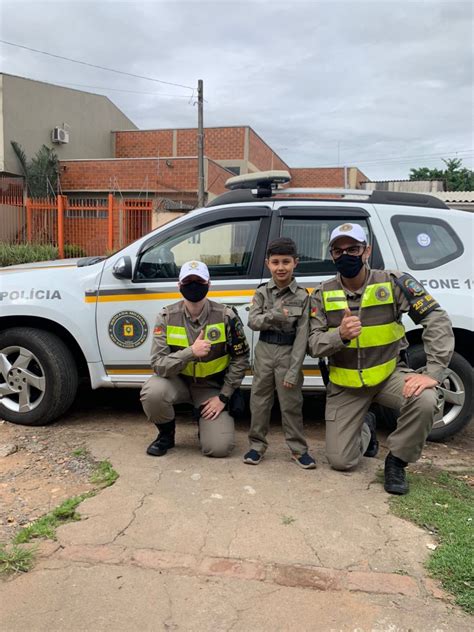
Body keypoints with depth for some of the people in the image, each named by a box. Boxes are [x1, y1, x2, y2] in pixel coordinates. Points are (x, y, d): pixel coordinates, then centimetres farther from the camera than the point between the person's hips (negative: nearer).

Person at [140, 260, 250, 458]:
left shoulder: (226, 316, -14)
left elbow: (240, 359, -4)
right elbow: (158, 364, -19)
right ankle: (166, 433, 0)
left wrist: (223, 397, -7)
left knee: (219, 448, -16)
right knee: (152, 393, -33)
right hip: (177, 380, 1)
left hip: (211, 386, -1)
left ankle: (206, 420, 21)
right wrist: (190, 352, -34)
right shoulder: (166, 317, -14)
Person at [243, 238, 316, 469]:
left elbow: (302, 336, -8)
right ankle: (257, 444, 23)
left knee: (291, 403, 4)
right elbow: (252, 321, -6)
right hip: (264, 351, 2)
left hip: (288, 353, -2)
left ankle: (298, 448, 18)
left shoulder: (302, 296, -5)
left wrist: (293, 370, -13)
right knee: (259, 400, 10)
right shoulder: (262, 292, 2)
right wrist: (274, 315, -25)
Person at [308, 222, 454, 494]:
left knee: (426, 401, -34)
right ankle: (365, 433, 36)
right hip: (346, 383, 1)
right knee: (341, 461, -2)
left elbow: (438, 321, -16)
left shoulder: (393, 282, -12)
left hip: (389, 373, -1)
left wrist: (433, 372, -27)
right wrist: (340, 335, -32)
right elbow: (314, 345, -10)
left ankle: (396, 462, -5)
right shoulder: (323, 294, -6)